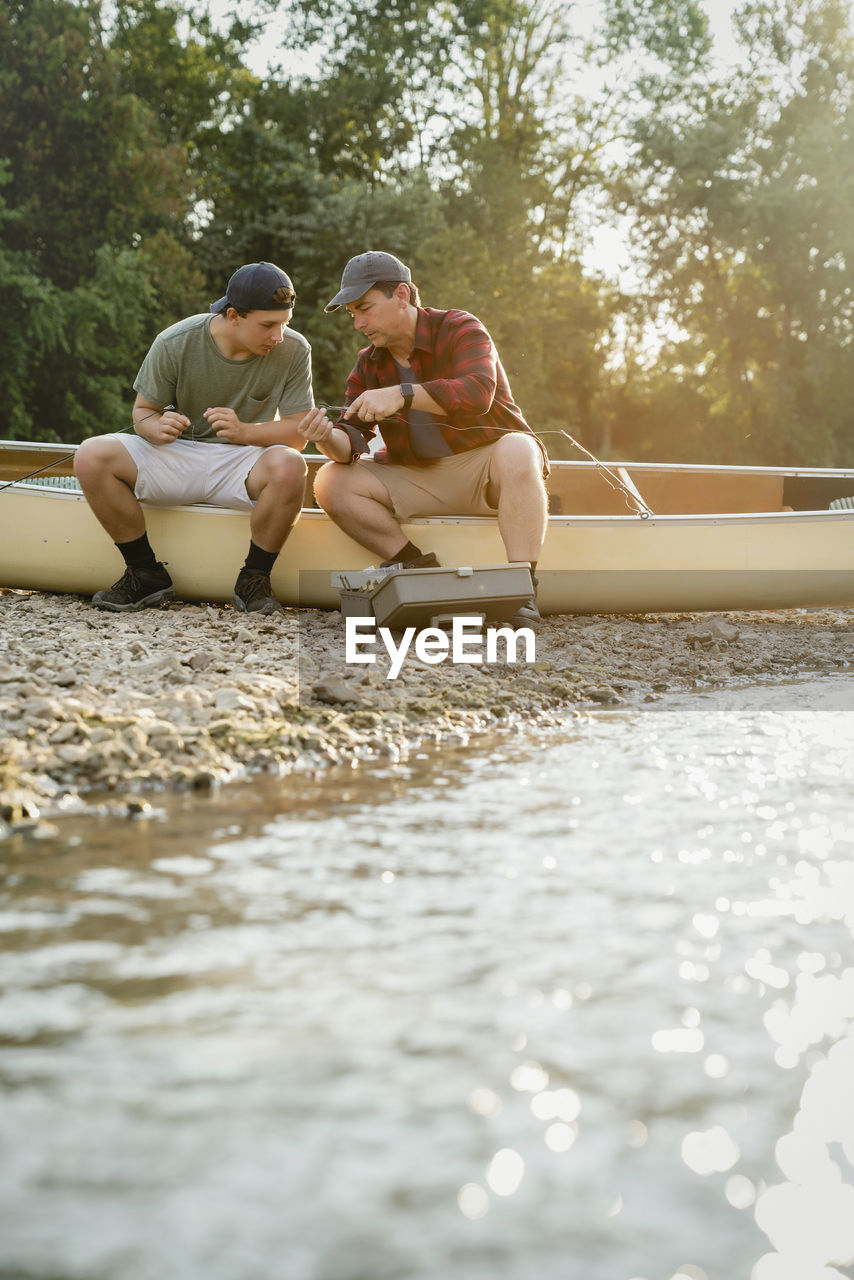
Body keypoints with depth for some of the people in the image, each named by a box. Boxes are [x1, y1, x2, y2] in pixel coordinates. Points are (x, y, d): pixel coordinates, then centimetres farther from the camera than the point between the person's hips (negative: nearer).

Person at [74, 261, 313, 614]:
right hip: (176, 455, 1)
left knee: (289, 466, -36)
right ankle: (146, 574, -9)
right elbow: (143, 410, 1)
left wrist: (244, 431, -27)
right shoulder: (174, 344, -10)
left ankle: (253, 581, -16)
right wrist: (157, 427, -25)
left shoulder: (293, 350, -9)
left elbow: (298, 432, -8)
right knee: (90, 457, -22)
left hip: (242, 461, -1)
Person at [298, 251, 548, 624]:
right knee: (331, 483, -15)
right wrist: (330, 439, -28)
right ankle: (418, 567, -19)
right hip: (415, 478, 5)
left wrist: (402, 395, -41)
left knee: (517, 450, -38)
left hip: (484, 470, -5)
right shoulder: (368, 366, 6)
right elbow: (353, 445, -3)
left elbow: (477, 393, -31)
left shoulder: (459, 329, -10)